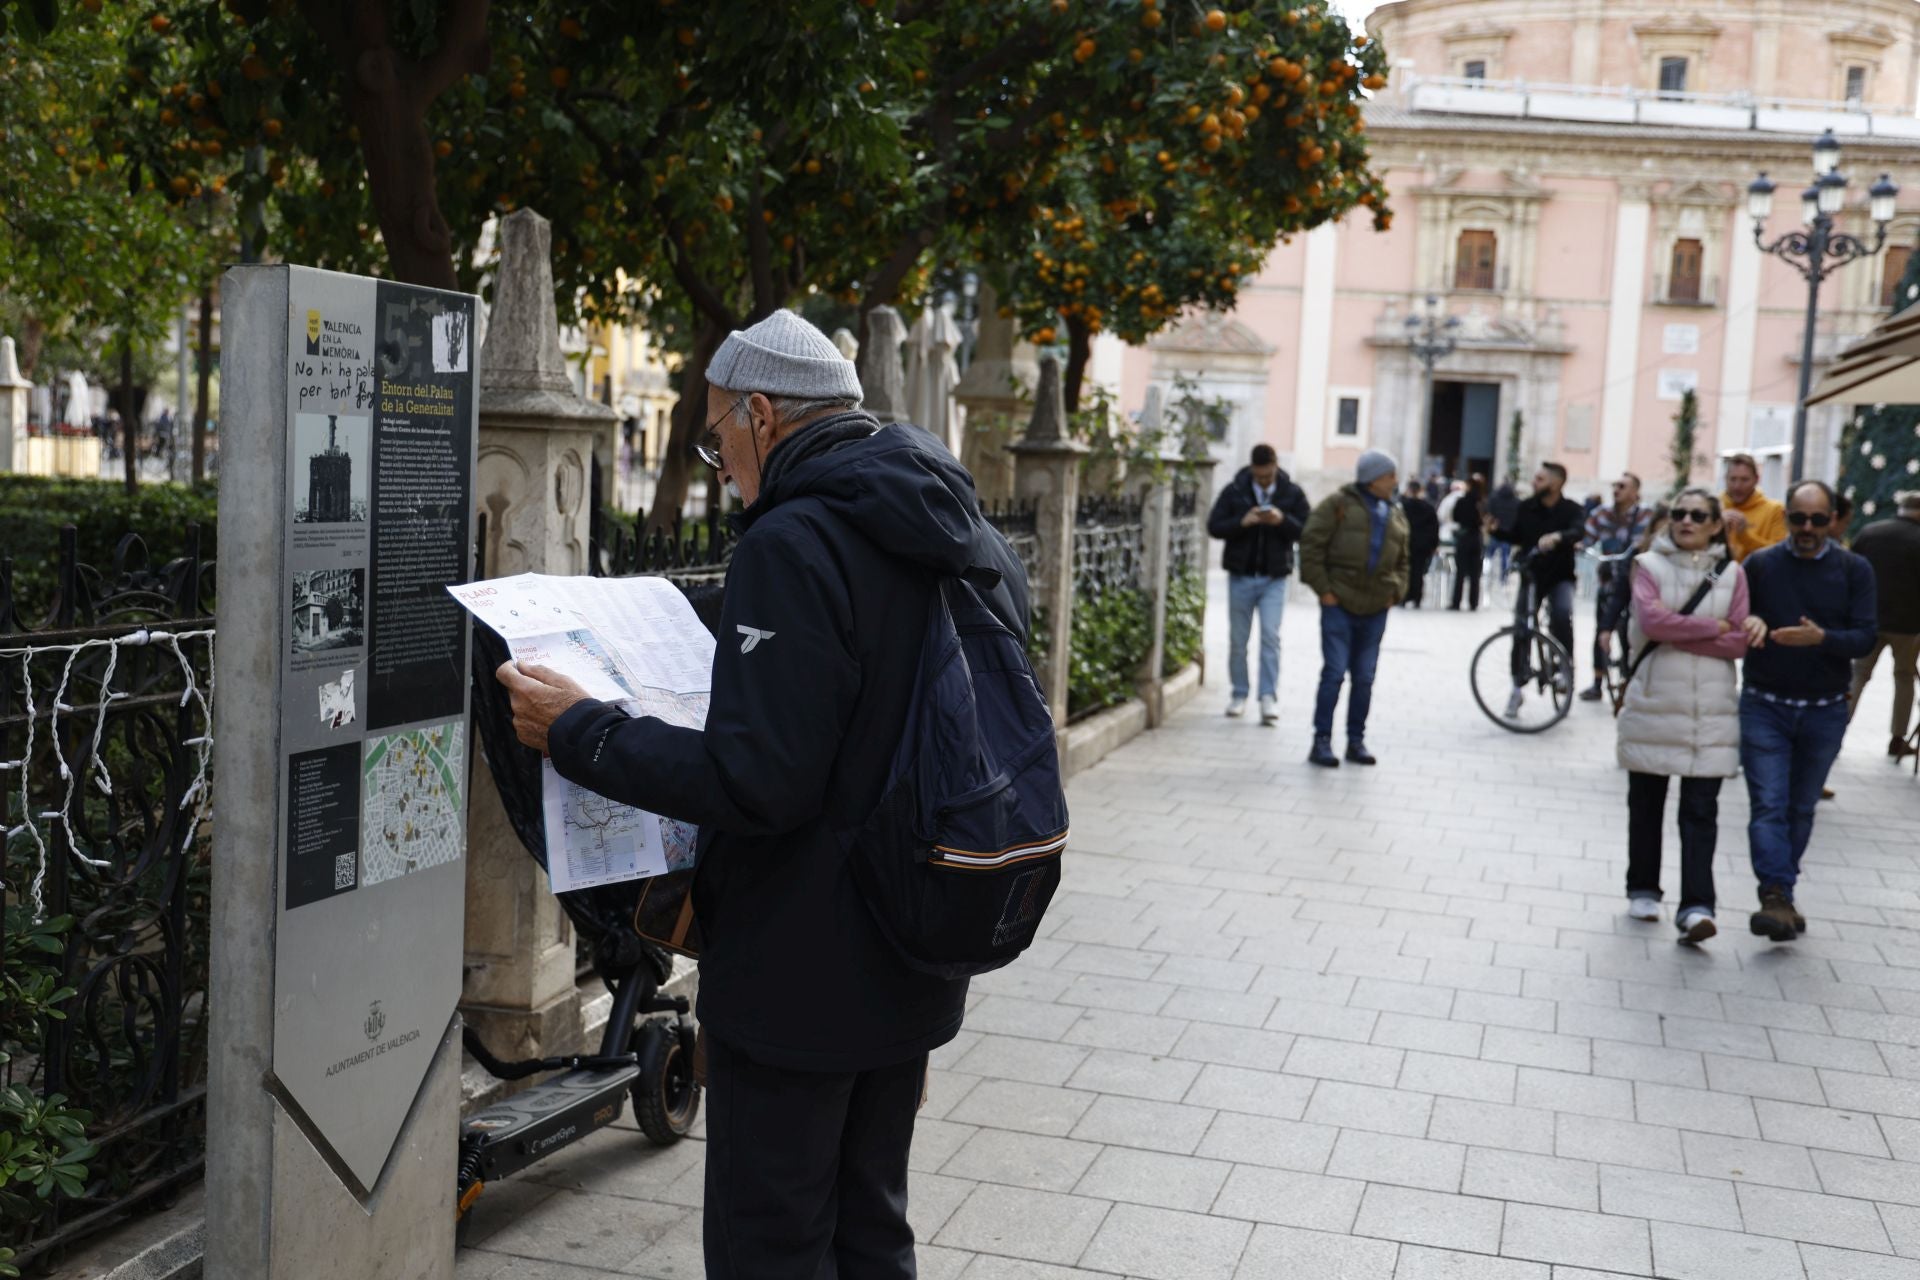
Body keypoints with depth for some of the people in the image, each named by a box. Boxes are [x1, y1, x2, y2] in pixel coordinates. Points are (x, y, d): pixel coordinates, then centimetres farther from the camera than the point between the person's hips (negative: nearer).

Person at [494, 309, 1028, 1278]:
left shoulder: (793, 545, -21)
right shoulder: (969, 539, 8)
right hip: (912, 966, 9)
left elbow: (756, 782, -26)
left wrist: (577, 734, -17)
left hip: (799, 976, -9)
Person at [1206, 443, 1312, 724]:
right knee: (1237, 639, 8)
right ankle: (1239, 694, 20)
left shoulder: (1292, 494, 2)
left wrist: (1283, 521, -20)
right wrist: (1242, 522, -21)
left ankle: (1269, 697, -8)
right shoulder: (1234, 492, 0)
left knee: (1271, 636, -10)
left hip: (1274, 578, -1)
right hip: (1240, 576, 1)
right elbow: (1213, 526, -5)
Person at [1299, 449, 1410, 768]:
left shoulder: (1396, 516, 15)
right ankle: (1322, 741, 0)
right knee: (1334, 673, -7)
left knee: (1364, 678, 8)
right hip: (1339, 604, -5)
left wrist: (1396, 591, 9)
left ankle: (1356, 740, 18)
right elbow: (1311, 547, -7)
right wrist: (1323, 588, -10)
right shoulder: (1338, 504, -3)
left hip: (1376, 610, 5)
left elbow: (1403, 561, 25)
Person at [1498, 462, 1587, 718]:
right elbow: (1516, 537, 9)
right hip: (1530, 575, 3)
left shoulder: (1571, 509, -9)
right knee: (1520, 632, -1)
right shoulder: (1527, 508, 0)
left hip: (1560, 578, -3)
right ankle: (1518, 689, 11)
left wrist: (1557, 536, -49)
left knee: (1562, 612, -32)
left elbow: (1579, 531, -28)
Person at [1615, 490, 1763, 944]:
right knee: (1646, 803, 10)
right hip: (1653, 702, 0)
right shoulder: (1649, 565, 2)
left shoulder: (1731, 573, 6)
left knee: (1701, 810, -5)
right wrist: (1714, 626, -10)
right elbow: (1650, 621, -16)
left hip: (1711, 710, 0)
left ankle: (1696, 907, -8)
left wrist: (1674, 630, -11)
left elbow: (1738, 645, -4)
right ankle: (1643, 890, 25)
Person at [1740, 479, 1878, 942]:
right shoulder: (1759, 564, 1)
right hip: (1764, 707, -1)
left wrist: (1821, 638, -24)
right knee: (1768, 805, -11)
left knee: (1801, 808, 10)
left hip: (1824, 711, 1)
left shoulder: (1855, 570, 1)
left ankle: (1779, 893, 21)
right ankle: (1777, 897, -16)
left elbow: (1865, 639, -8)